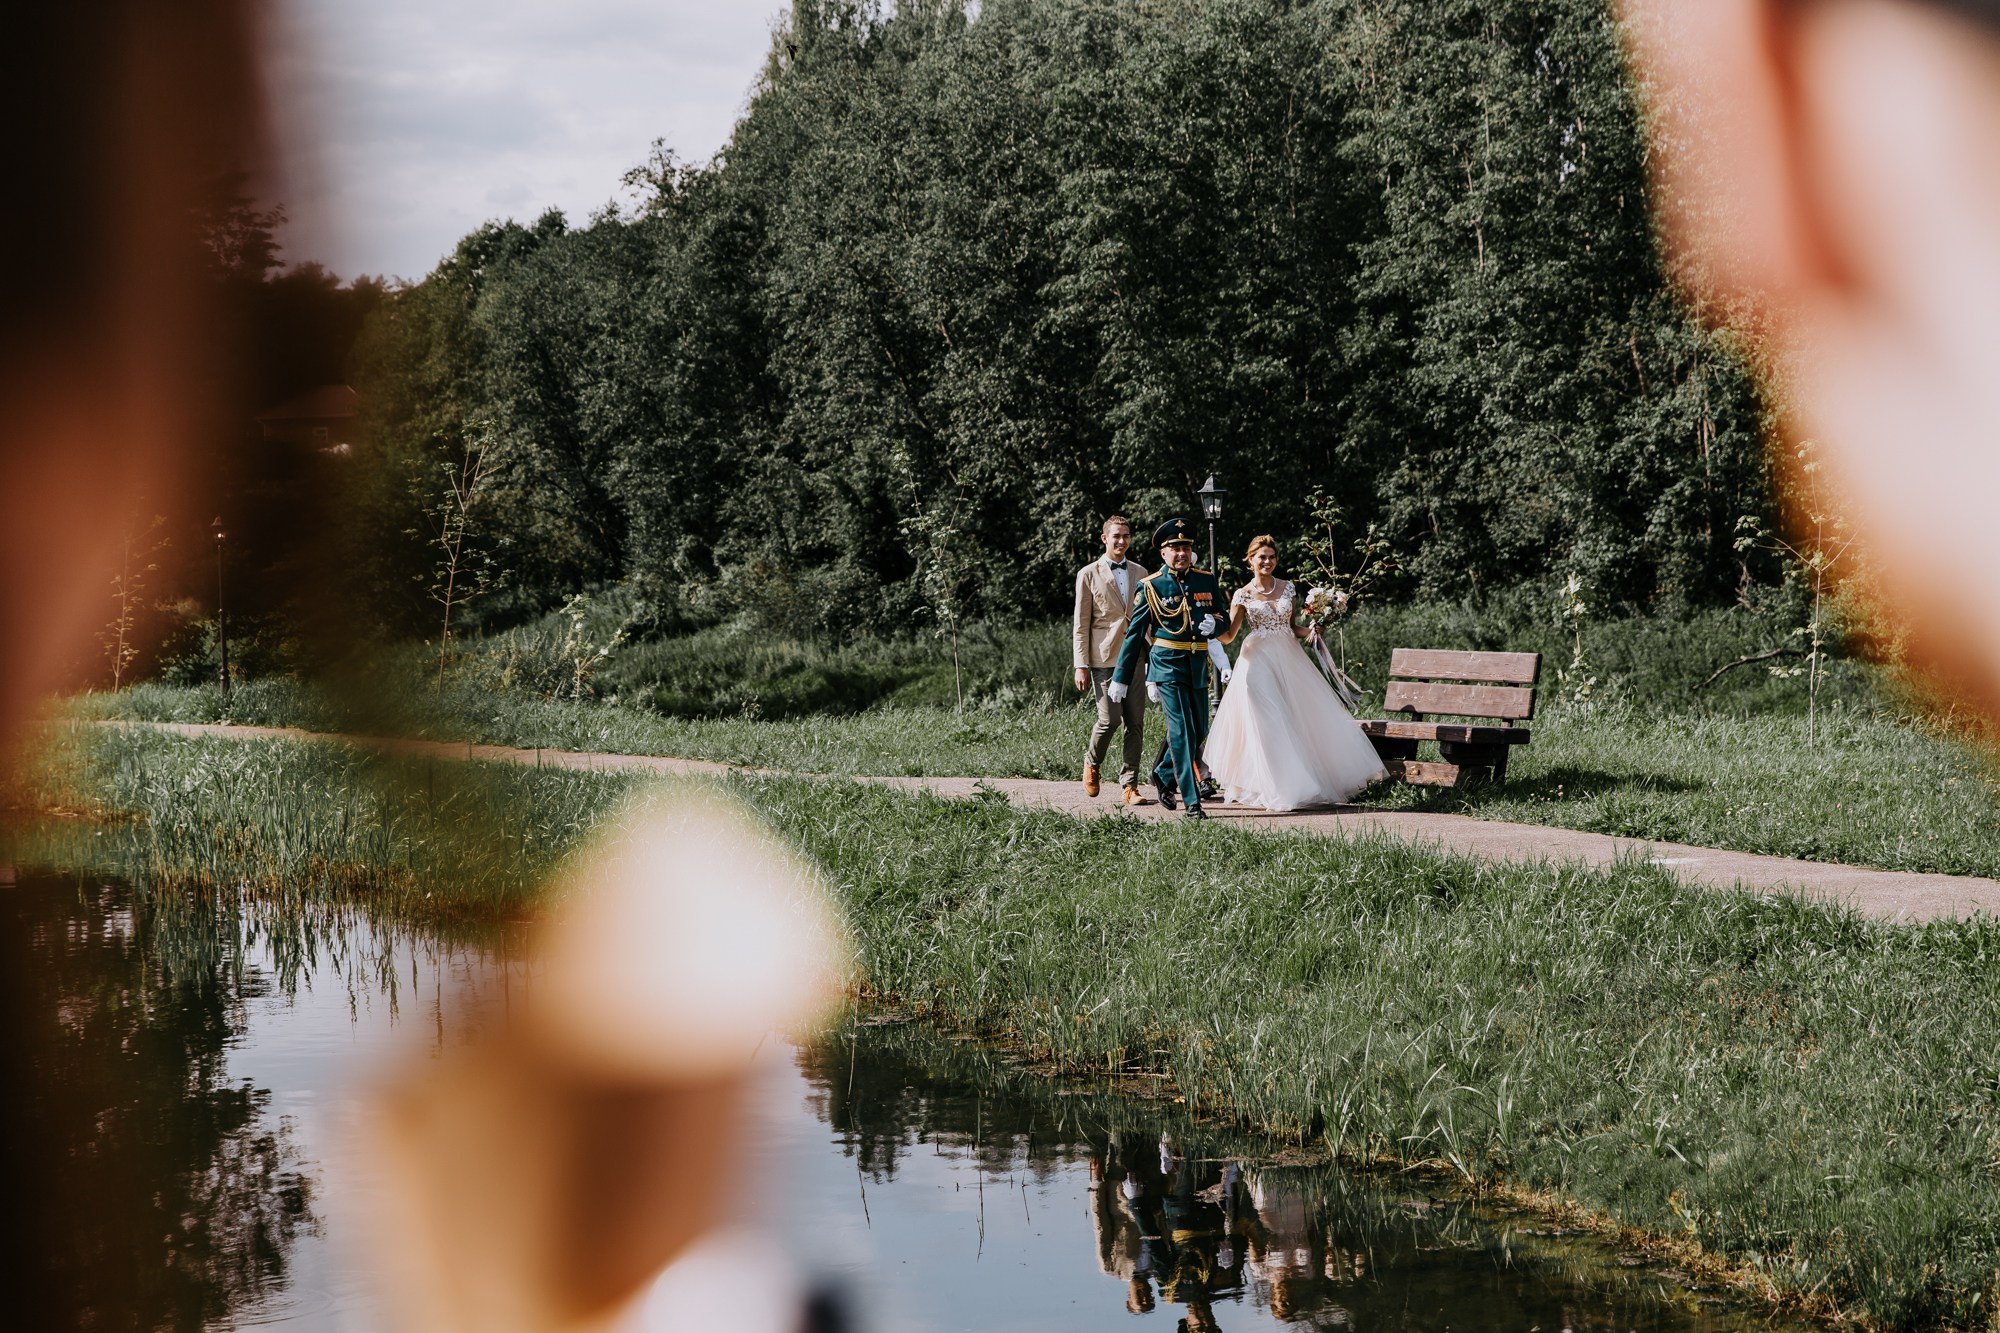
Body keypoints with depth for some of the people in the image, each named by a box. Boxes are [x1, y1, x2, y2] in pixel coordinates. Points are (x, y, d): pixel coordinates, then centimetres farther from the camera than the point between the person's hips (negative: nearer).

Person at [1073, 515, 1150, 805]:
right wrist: (1081, 666, -6)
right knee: (1110, 719, -10)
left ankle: (1130, 786, 4)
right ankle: (1092, 762, 19)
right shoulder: (1089, 574, 2)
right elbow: (1080, 625, 0)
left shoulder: (1140, 573, 13)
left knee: (1136, 723, 0)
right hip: (1104, 658, -4)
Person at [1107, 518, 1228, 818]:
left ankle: (1164, 776, 36)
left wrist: (1213, 624, -9)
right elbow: (1134, 633, 2)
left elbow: (1223, 619, 18)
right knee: (1182, 730, -11)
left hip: (1198, 666, 5)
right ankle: (1192, 801, -10)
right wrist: (1120, 678, 3)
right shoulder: (1151, 586, -2)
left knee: (1200, 731, 13)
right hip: (1168, 666, -5)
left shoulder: (1207, 581, 8)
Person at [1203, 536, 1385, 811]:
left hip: (1289, 660, 3)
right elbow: (1228, 635, 0)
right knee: (1265, 724, -8)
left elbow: (1292, 627, 15)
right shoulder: (1243, 595, 0)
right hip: (1259, 662, -3)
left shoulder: (1288, 588, 9)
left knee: (1309, 715, -1)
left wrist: (1309, 632, -4)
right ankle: (1276, 788, -1)